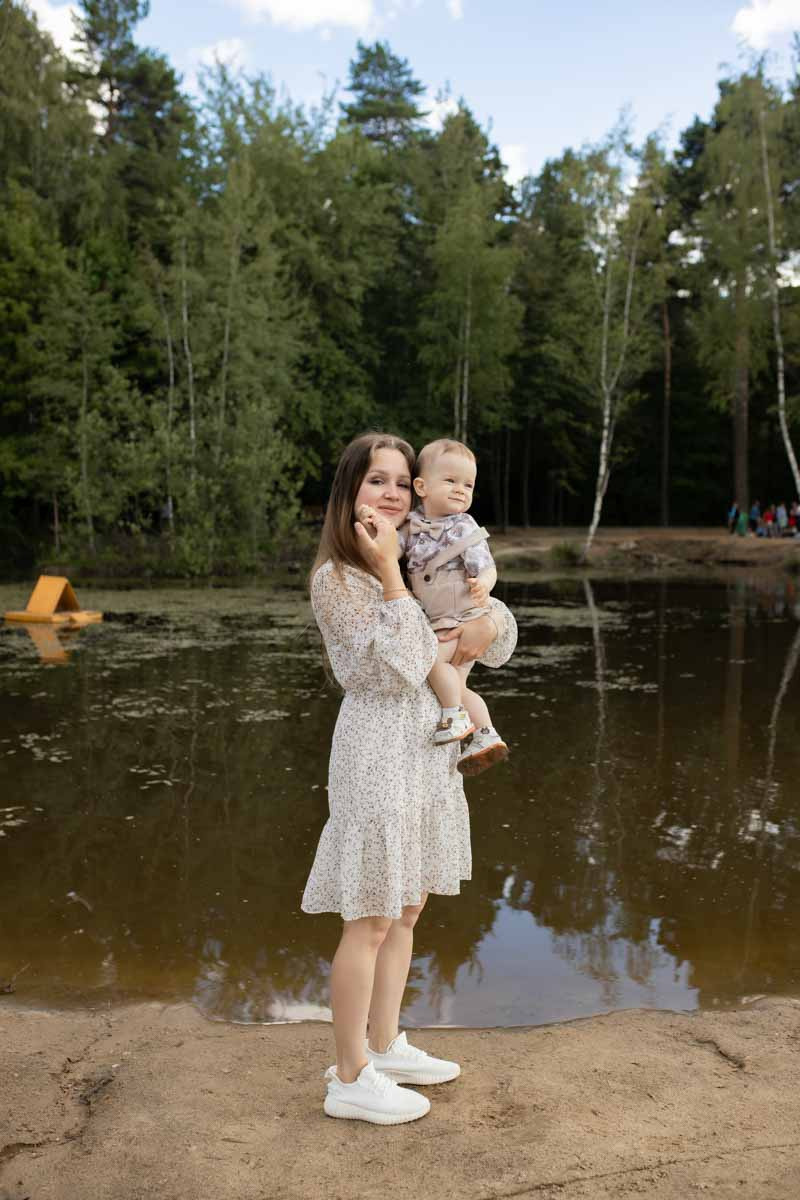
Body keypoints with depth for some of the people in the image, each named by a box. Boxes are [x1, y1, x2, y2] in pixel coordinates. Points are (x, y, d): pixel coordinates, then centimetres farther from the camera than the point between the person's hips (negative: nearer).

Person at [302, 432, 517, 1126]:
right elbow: (398, 667, -20)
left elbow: (497, 615, 15)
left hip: (428, 749, 8)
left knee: (406, 911, 16)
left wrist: (484, 627, -9)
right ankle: (351, 1078, 14)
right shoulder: (336, 578, -12)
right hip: (379, 749, -8)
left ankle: (383, 1044, 32)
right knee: (371, 921, 0)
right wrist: (387, 568, -21)